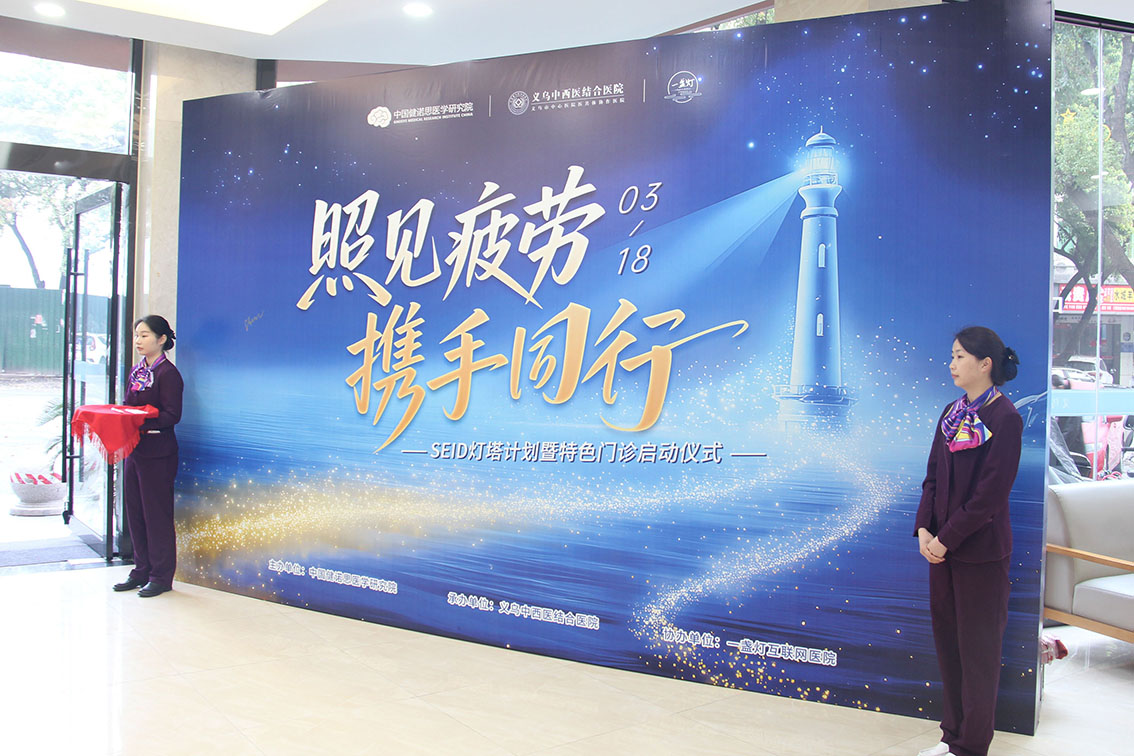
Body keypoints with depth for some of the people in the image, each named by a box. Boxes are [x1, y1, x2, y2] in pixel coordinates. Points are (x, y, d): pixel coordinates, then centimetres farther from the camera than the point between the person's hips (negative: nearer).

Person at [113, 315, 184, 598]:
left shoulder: (167, 373, -12)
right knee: (135, 513, 13)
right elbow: (129, 406, 19)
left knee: (157, 514, -1)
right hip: (134, 449, 8)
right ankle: (142, 571, 25)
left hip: (157, 453, -8)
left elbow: (171, 415, -17)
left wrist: (139, 423, -26)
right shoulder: (137, 370, 13)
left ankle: (161, 576, 9)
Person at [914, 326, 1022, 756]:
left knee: (978, 648, 4)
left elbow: (990, 492, -17)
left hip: (980, 551, -7)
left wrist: (947, 539, -16)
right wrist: (924, 529, -3)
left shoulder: (1004, 418, -13)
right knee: (947, 639, 14)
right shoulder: (952, 413, 9)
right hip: (942, 546, 7)